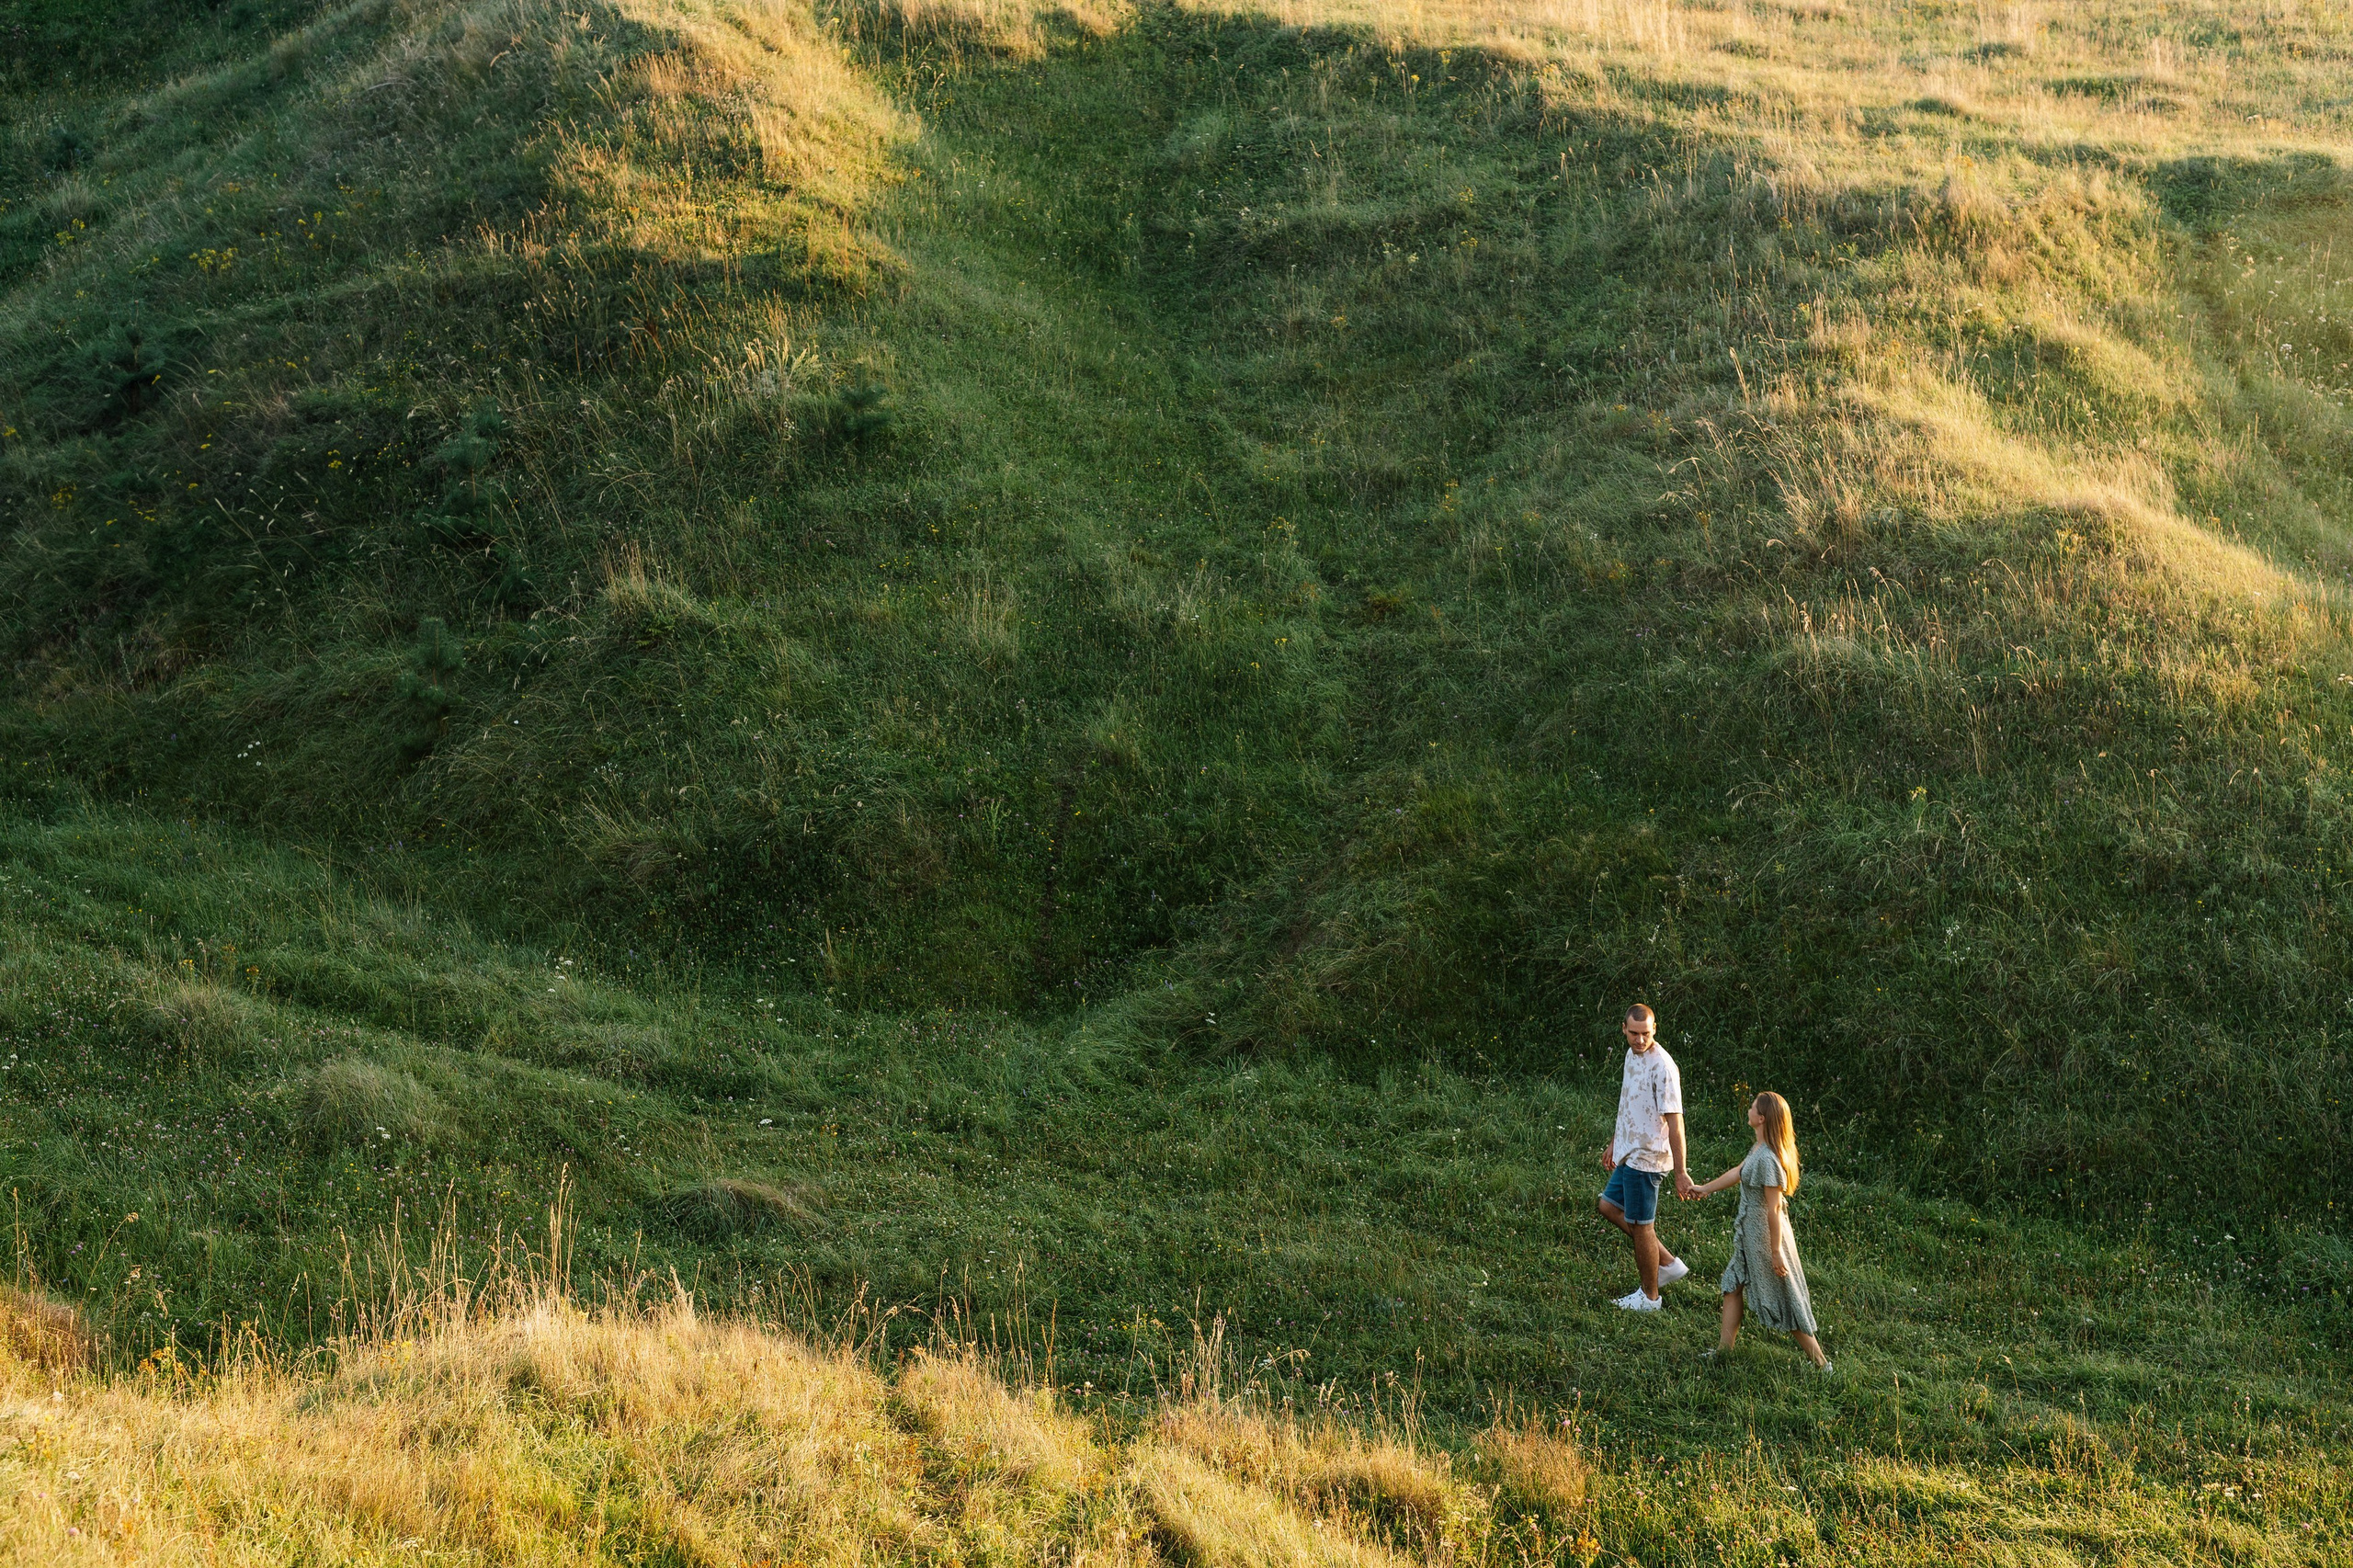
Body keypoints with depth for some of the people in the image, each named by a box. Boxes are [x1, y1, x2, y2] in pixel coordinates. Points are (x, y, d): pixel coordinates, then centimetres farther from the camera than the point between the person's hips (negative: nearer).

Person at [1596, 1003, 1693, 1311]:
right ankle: (1667, 1264, 24)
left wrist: (1681, 1173, -24)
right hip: (1629, 1153, 10)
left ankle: (1649, 1296, 18)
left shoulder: (1662, 1067, -24)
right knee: (1609, 1207, 19)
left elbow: (1675, 1123, -24)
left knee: (1640, 1225, 2)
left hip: (1646, 1158, -10)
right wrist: (1613, 1144, 26)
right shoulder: (1632, 1054, 5)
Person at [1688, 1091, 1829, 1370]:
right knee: (1733, 1285, 16)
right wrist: (1706, 1189, 35)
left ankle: (1820, 1363, 10)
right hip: (1749, 1232, 9)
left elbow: (1773, 1208, -25)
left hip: (1764, 1234, -9)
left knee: (1782, 1299, 1)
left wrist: (1776, 1252, -21)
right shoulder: (1759, 1148, 2)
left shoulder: (1767, 1158, -27)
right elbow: (1738, 1172, 21)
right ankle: (1724, 1349, 25)